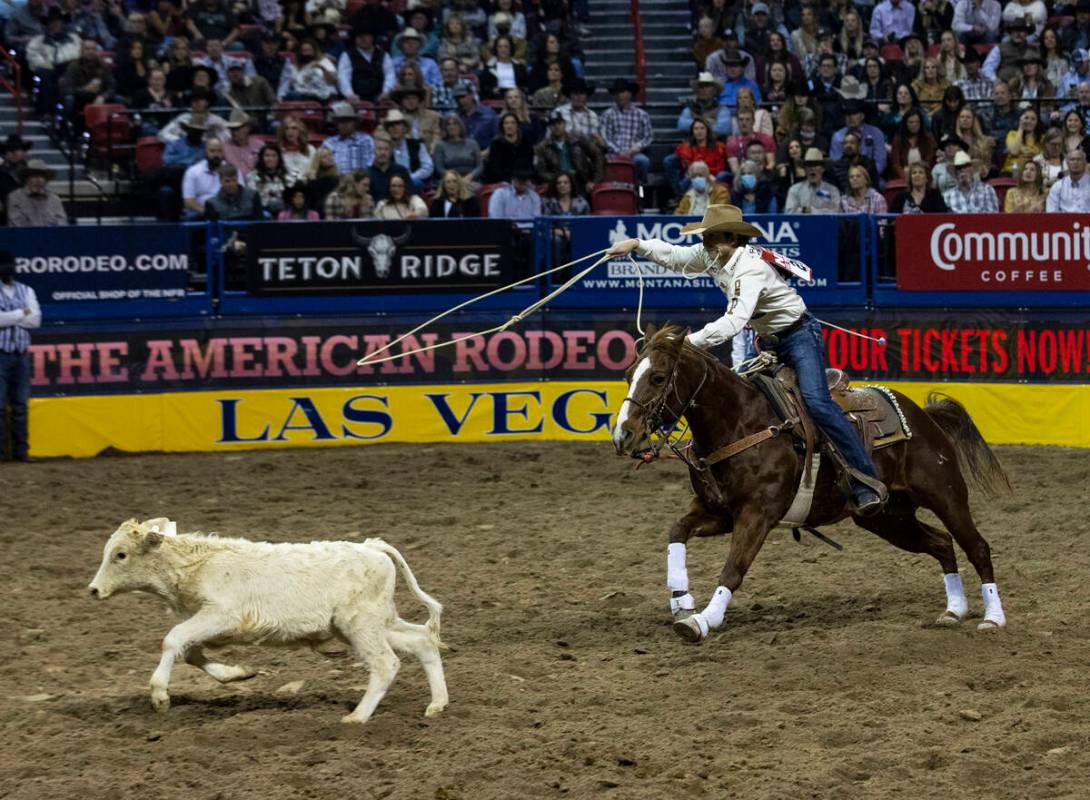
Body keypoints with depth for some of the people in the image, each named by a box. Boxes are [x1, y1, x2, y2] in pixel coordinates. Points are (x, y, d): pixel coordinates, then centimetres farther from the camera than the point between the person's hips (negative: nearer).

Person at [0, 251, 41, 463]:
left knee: (20, 405, 5)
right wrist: (22, 313, -6)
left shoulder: (26, 291, 12)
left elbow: (36, 320, 0)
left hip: (21, 354, 4)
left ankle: (21, 449, 8)